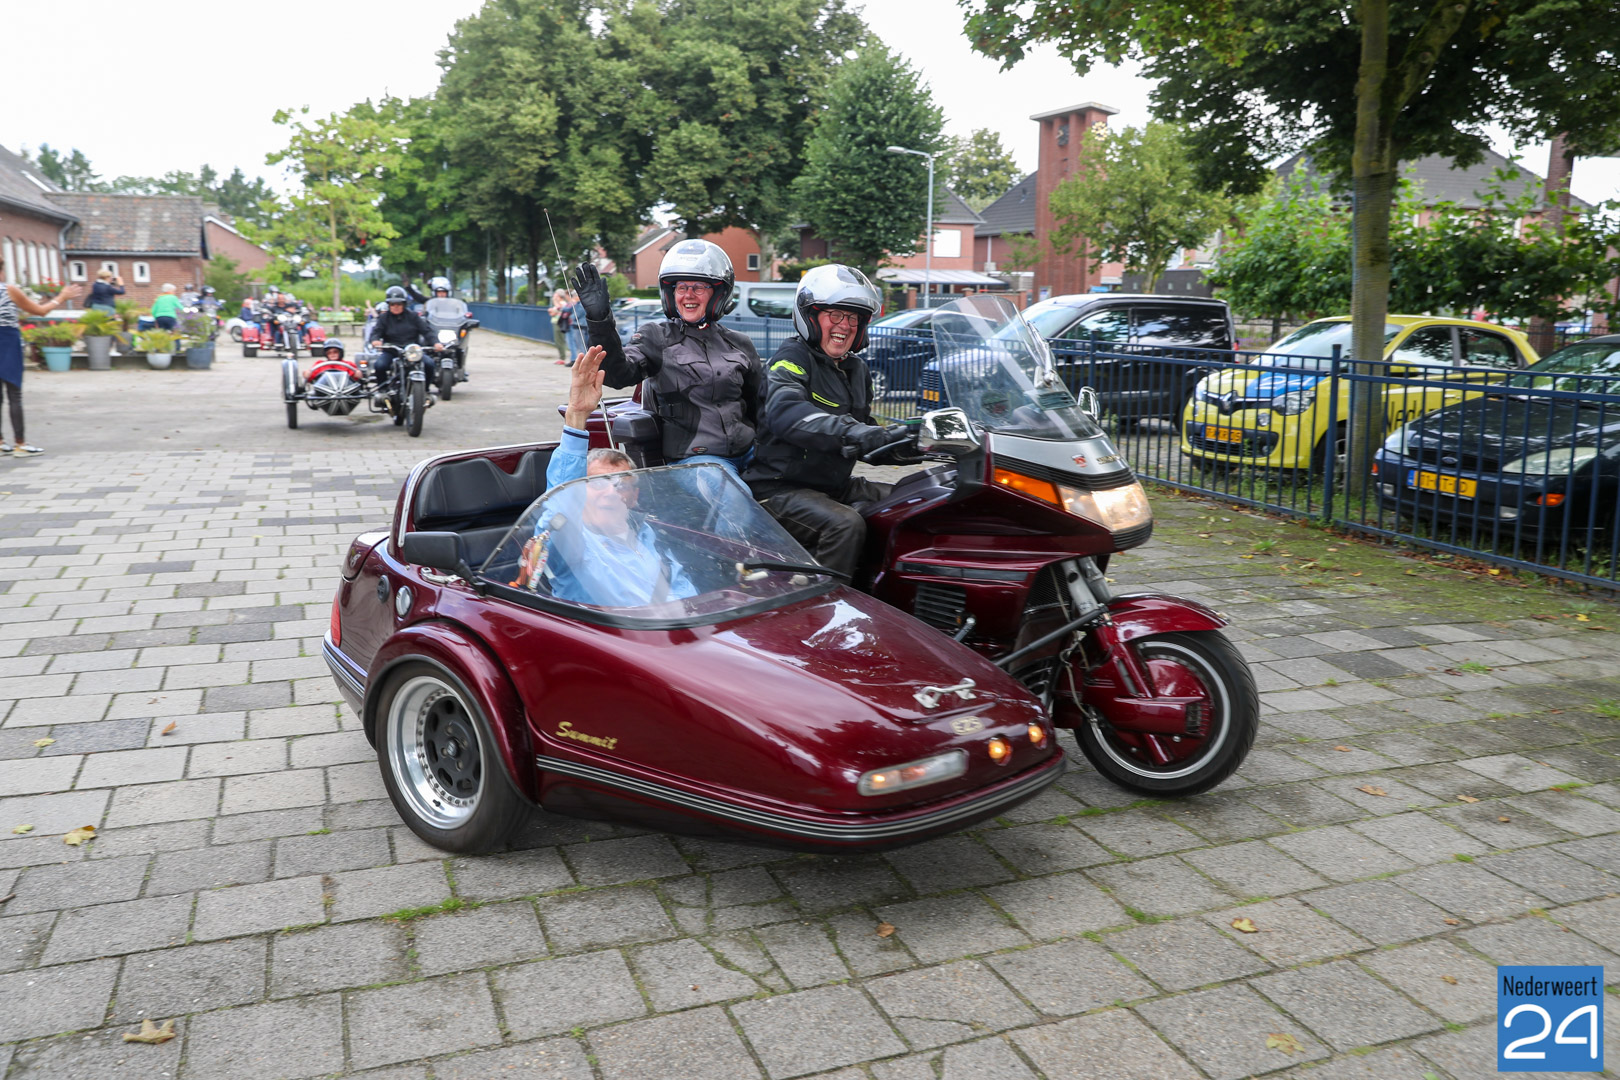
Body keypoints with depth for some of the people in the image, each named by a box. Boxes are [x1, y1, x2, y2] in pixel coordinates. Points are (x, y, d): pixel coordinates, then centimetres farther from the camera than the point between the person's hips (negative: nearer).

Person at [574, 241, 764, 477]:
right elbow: (617, 373, -13)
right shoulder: (656, 338, 6)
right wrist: (599, 321, -26)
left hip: (748, 454, 5)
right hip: (692, 458, -5)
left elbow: (759, 406, 22)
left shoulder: (739, 344, 17)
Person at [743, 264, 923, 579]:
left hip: (836, 486, 9)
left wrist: (911, 447, 2)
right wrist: (850, 432, -46)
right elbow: (785, 412, -33)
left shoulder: (856, 369, 16)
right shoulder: (793, 357, -10)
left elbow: (868, 442, 22)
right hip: (781, 489, -9)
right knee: (847, 525, -32)